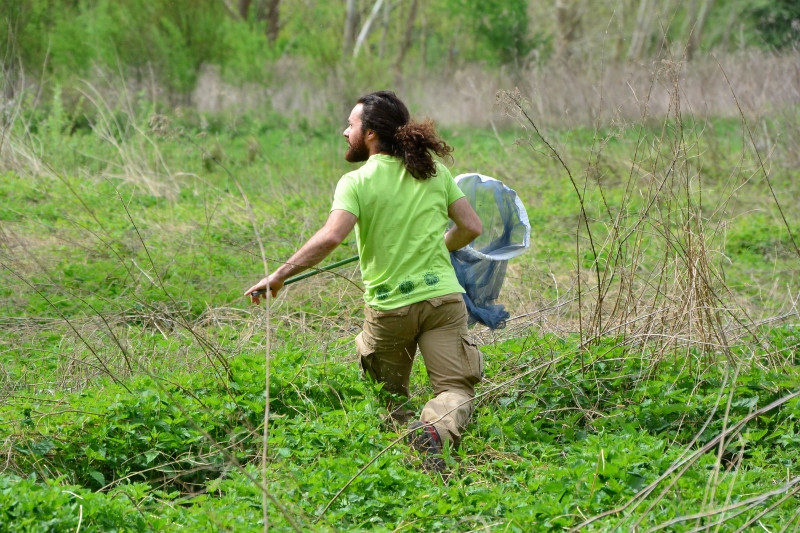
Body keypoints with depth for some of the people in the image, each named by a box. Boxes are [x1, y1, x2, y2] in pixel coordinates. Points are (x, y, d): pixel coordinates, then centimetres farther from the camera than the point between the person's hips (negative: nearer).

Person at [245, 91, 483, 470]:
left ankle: (407, 436, -3)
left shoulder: (356, 183, -8)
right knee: (456, 390, -2)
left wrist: (279, 275, -18)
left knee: (391, 397, 19)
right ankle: (436, 428, -31)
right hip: (441, 296, 2)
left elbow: (331, 237, -23)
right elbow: (471, 227, 8)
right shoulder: (435, 172, 6)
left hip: (388, 307, -2)